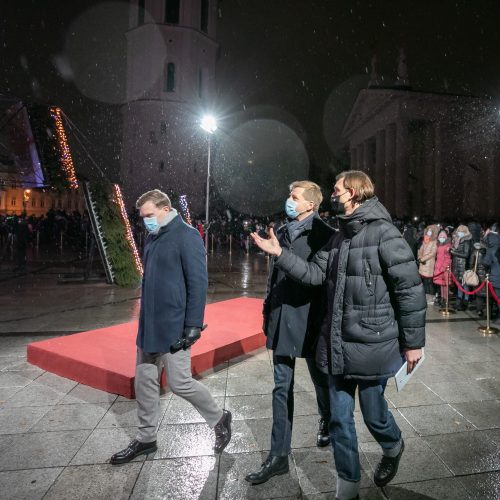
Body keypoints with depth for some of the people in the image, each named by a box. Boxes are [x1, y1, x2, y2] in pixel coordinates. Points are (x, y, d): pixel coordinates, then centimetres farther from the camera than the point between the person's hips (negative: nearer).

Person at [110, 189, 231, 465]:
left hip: (173, 327, -8)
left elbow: (198, 283, -17)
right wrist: (145, 317, 17)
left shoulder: (187, 236, -14)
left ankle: (219, 419, 25)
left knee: (180, 383, 0)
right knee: (144, 381, 14)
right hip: (149, 325, 8)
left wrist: (193, 325, -19)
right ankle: (146, 438, 32)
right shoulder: (154, 238, 10)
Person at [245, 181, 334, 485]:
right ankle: (279, 455, 22)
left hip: (310, 321, -5)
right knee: (282, 387, 9)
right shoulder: (283, 232, 8)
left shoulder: (324, 235, -11)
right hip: (281, 320, 5)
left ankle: (327, 423, 48)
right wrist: (268, 312, 12)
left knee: (321, 379, 18)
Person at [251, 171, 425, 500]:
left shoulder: (384, 233, -13)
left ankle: (393, 449, 49)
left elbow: (411, 289, -14)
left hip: (373, 346, -6)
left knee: (374, 415, 14)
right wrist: (280, 254, -6)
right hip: (338, 346, 6)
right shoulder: (339, 238, 10)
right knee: (340, 419, 13)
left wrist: (413, 342, -10)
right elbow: (315, 273, 4)